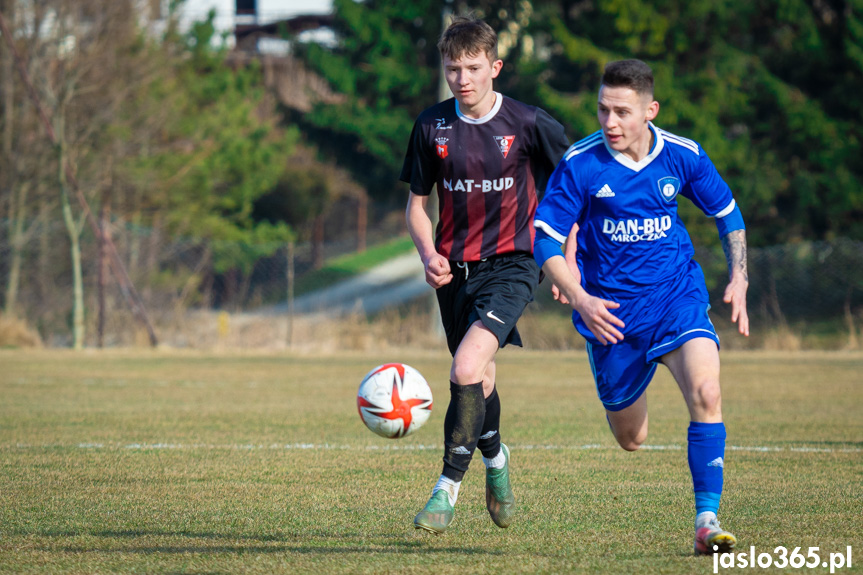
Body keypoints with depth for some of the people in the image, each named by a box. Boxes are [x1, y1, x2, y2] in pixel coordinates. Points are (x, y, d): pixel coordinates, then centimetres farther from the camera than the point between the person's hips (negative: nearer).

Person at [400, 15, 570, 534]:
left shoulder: (528, 123, -8)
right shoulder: (432, 126, 0)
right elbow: (418, 203, 10)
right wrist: (429, 254, -8)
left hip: (511, 263, -4)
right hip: (455, 270, 4)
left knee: (467, 369, -23)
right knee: (479, 380, 16)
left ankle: (449, 487, -14)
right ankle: (495, 457, 47)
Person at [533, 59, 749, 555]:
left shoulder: (684, 156, -7)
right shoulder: (580, 164, -14)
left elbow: (727, 213, 10)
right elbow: (545, 238, -9)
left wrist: (739, 279, -1)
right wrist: (579, 299, -22)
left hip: (677, 295, 0)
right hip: (611, 309, 0)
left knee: (706, 392, -27)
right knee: (631, 440, 11)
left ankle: (708, 520, -20)